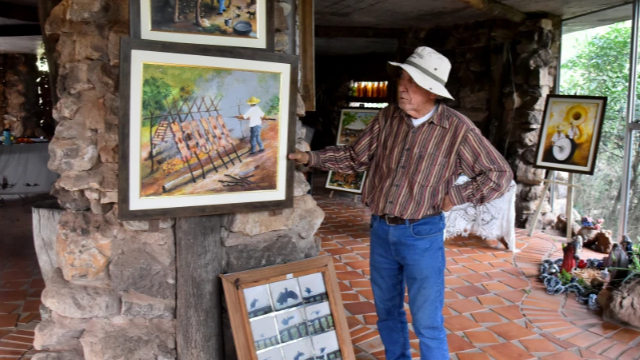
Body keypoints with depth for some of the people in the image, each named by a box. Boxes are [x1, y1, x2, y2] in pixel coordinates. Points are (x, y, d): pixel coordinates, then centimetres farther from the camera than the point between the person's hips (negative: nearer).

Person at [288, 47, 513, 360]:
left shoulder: (458, 129, -13)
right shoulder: (388, 117, -1)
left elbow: (499, 174, -7)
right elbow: (355, 157, 7)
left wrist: (456, 196, -11)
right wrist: (311, 157, -2)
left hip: (422, 234, -4)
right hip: (381, 229, 5)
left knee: (427, 323, 6)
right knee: (387, 311, 21)